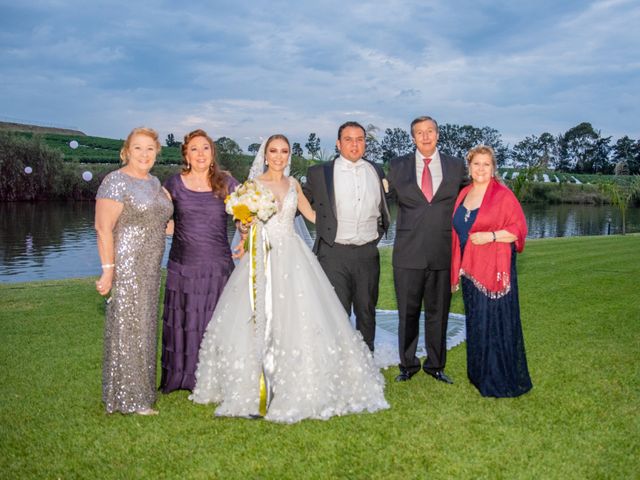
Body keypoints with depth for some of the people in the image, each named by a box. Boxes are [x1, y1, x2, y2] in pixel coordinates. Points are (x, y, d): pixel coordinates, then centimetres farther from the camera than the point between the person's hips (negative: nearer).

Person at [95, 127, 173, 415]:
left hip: (150, 269, 8)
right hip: (125, 266, -8)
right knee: (127, 328, -1)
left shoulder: (154, 182, 14)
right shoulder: (116, 182, -11)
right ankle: (128, 399, 10)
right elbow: (103, 228, -16)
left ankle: (140, 390, 26)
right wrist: (108, 270, -20)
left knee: (144, 327, 14)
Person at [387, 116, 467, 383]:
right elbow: (392, 195, 18)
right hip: (408, 253, 0)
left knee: (438, 312, 10)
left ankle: (435, 365, 25)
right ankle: (408, 364, 22)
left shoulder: (456, 166, 7)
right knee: (408, 312, 7)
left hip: (443, 253, 1)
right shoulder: (398, 166, 5)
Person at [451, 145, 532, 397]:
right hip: (470, 269, 6)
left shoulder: (503, 195, -7)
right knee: (476, 322, 13)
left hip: (495, 269, -6)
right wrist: (458, 267, 14)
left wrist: (491, 236, -20)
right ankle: (480, 374, 26)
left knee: (496, 322, -3)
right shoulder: (464, 194, 12)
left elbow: (519, 228, -8)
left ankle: (502, 380, 10)